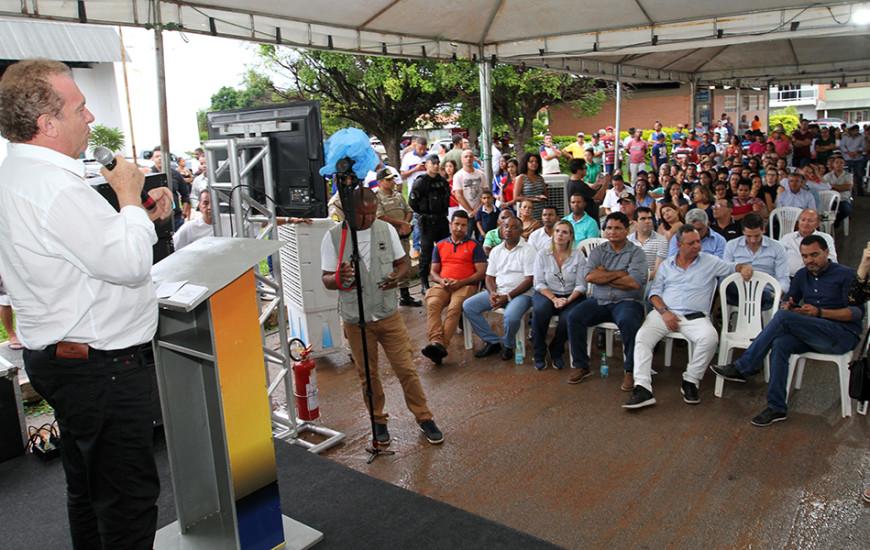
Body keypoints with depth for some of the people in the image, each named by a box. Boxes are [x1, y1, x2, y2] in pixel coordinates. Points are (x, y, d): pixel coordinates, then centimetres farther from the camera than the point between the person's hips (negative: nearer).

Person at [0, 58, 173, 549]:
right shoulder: (53, 186, -24)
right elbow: (130, 264, -23)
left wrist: (139, 214, 8)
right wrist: (130, 199, -9)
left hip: (61, 356, 11)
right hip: (99, 365, -11)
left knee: (89, 487, 24)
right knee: (130, 495, 2)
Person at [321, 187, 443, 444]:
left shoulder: (386, 229, 1)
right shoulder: (333, 237, -6)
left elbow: (402, 263, 11)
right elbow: (327, 279, -3)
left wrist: (396, 275, -12)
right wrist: (340, 278, -27)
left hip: (389, 314, 1)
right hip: (356, 320, -1)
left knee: (406, 369, 4)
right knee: (368, 375, 11)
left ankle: (424, 418, 20)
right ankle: (378, 420, 32)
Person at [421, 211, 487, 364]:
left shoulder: (474, 246, 13)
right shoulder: (440, 245, 23)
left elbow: (482, 272, 4)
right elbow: (433, 271, 21)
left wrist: (461, 282, -11)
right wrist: (441, 280, -4)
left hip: (465, 285, -2)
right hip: (442, 285, 3)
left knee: (454, 308, -34)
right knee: (432, 304, -31)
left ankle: (442, 345, -39)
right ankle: (436, 342, -45)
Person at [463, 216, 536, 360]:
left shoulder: (528, 250, -3)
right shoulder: (496, 251, 14)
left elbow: (529, 281, -10)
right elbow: (490, 277, 13)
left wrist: (507, 297, -18)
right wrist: (492, 293, -10)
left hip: (520, 293, -6)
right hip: (497, 292, 6)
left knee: (511, 316, -36)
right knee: (468, 305, -13)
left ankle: (507, 345, -2)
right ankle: (493, 342, -4)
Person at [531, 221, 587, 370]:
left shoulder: (578, 255, 2)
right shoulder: (542, 255, 4)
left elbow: (581, 285, -2)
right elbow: (539, 283, -2)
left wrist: (568, 300, -19)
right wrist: (554, 299, -18)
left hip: (571, 296, 0)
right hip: (547, 294, 0)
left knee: (569, 317, -32)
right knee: (541, 310, -34)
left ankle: (556, 351, 0)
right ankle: (539, 354, -12)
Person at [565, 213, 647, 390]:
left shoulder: (636, 252, 3)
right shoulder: (598, 251, 13)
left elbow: (634, 282, -14)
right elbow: (590, 276, -5)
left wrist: (603, 276, -6)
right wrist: (620, 273, -9)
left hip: (627, 301, -3)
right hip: (598, 301, 3)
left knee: (628, 321, -35)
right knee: (574, 316, -21)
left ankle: (631, 370, -18)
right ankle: (581, 366, -9)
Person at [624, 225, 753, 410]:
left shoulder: (710, 262, 15)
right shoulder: (667, 265, 18)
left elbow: (734, 267, 14)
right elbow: (655, 291, 12)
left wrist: (745, 267, -12)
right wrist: (664, 311, -6)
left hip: (695, 316, -1)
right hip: (664, 313, 1)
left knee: (710, 338, -32)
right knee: (643, 336, -26)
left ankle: (690, 382, -12)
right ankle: (643, 389, -32)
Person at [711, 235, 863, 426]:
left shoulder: (846, 275, -1)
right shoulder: (802, 275, 17)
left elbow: (857, 312, -8)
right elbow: (789, 301, 22)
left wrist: (819, 312, -19)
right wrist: (788, 306, -4)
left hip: (843, 335, -5)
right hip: (811, 335, 6)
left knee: (783, 317, -28)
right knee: (780, 344, -29)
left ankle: (742, 368, -25)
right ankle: (777, 408, -26)